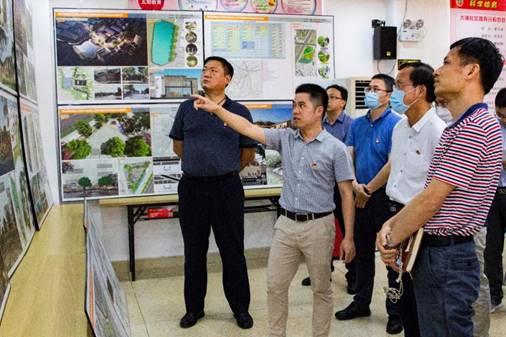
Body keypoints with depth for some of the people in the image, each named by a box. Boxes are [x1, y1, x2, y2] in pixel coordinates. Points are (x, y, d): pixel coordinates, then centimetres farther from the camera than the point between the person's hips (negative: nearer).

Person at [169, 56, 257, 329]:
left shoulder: (239, 111, 0)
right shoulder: (187, 108, 6)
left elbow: (248, 154, 6)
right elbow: (178, 145, 16)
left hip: (226, 188, -2)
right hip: (192, 187, 2)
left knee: (232, 251, 6)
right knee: (194, 251, 12)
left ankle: (240, 309, 22)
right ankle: (194, 307, 27)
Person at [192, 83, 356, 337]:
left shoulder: (335, 148, -8)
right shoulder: (285, 138, 3)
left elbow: (347, 194, -7)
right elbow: (248, 128, -1)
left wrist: (349, 237, -9)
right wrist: (216, 109, -11)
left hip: (318, 226, -4)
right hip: (286, 223, 4)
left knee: (321, 289, 11)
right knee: (275, 285, 12)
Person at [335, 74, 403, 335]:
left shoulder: (395, 123, -12)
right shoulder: (357, 124, 9)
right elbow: (348, 157, 6)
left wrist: (368, 191, -12)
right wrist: (355, 185, -10)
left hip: (385, 196, -6)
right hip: (360, 196, 7)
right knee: (362, 252, 17)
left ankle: (396, 311, 18)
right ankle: (361, 303, 31)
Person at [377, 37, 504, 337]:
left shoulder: (475, 127, -18)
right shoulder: (461, 127, 16)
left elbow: (430, 200, -20)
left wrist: (391, 240, -8)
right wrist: (390, 225, 0)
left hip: (447, 257, -10)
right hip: (433, 253, 10)